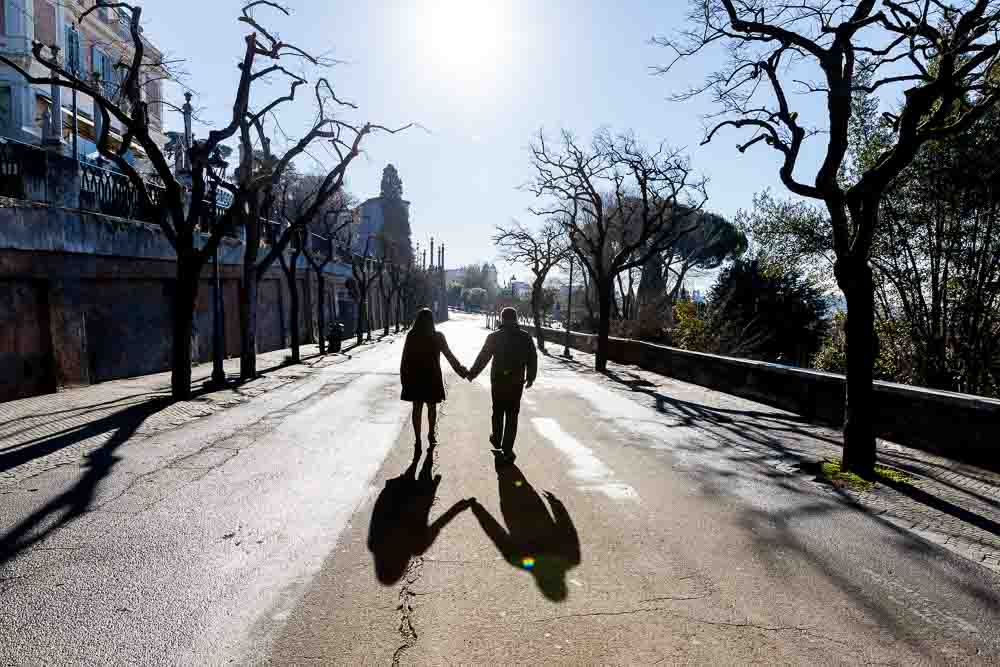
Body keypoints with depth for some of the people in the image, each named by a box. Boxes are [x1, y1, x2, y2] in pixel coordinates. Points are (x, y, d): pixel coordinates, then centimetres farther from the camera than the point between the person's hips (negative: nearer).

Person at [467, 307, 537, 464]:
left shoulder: (494, 337, -5)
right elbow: (533, 358, 1)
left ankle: (497, 441, 32)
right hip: (517, 382, 0)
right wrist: (531, 377, 13)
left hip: (498, 380, 0)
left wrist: (472, 373, 9)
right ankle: (507, 450, 3)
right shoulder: (525, 337, -1)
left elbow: (483, 357, -3)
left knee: (498, 411, 19)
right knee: (512, 414, 5)